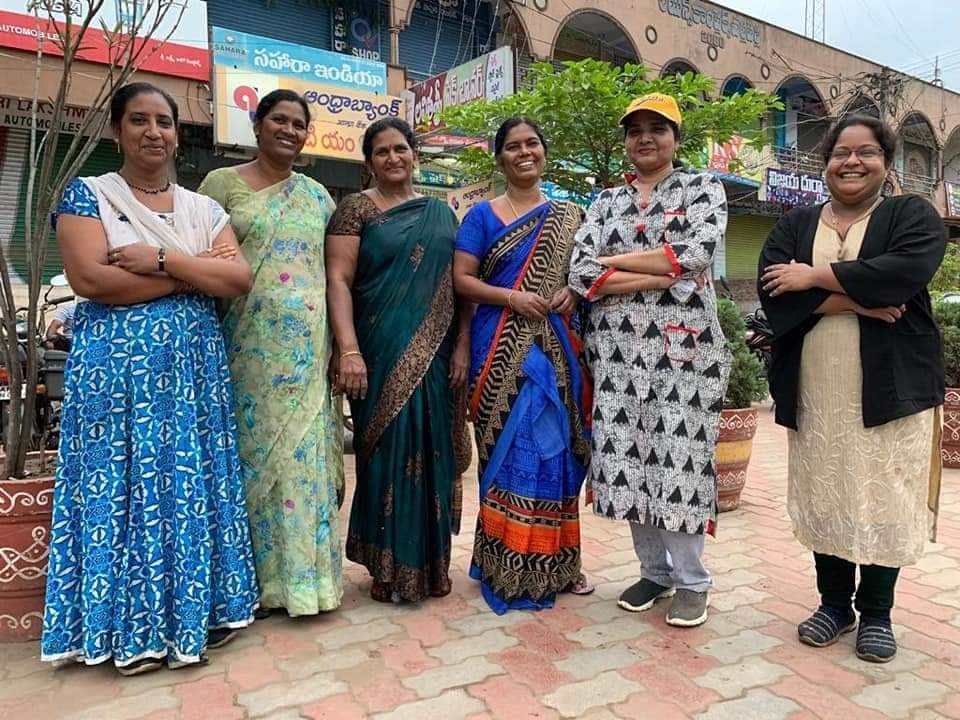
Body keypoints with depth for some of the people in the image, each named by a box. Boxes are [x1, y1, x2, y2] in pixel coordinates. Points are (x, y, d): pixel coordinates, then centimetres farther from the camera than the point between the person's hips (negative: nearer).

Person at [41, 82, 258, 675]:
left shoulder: (204, 208, 12)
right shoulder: (88, 194, 2)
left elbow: (240, 279, -1)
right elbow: (91, 278, -13)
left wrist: (162, 259, -12)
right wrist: (195, 274, -9)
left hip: (194, 364, 4)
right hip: (116, 366, -3)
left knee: (192, 483, 7)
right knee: (123, 487, 2)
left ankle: (195, 609, 22)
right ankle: (131, 627, 16)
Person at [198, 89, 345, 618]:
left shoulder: (317, 195, 16)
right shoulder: (222, 183, 7)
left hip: (308, 346, 3)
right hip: (248, 342, -2)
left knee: (305, 453, 3)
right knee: (252, 448, 1)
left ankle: (303, 570, 16)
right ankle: (255, 576, 15)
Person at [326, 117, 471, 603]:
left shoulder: (440, 213, 13)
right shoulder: (356, 209, 2)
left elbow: (460, 283, 10)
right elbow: (338, 280, -7)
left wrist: (463, 344, 0)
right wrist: (349, 351, -18)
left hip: (434, 353, 4)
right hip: (382, 353, -3)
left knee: (432, 450, 8)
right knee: (387, 451, 1)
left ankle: (430, 561, 23)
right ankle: (388, 565, 17)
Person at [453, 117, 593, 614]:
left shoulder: (567, 216, 15)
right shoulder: (482, 215, 6)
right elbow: (462, 279, -2)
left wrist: (573, 294, -5)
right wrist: (511, 297, -17)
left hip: (557, 348, 3)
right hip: (502, 350, -3)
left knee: (555, 449, 6)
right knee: (508, 451, -4)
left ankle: (556, 561, 20)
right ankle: (509, 567, 8)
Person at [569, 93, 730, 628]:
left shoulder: (703, 188, 6)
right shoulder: (606, 201, 14)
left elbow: (697, 254, -13)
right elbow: (580, 274, -1)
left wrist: (614, 263, -7)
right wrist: (664, 274, -11)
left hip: (682, 345, -3)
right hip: (618, 348, 4)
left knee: (680, 457, -2)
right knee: (628, 457, 5)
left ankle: (692, 580, 16)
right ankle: (655, 571, 23)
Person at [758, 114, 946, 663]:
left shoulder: (914, 215, 5)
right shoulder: (795, 225, 11)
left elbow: (906, 270, -17)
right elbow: (773, 290, -7)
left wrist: (814, 277, -14)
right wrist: (859, 301, -16)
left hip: (890, 386, -2)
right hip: (815, 389, 2)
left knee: (884, 499, 4)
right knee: (824, 497, 8)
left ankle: (876, 612, 22)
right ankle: (835, 603, 25)